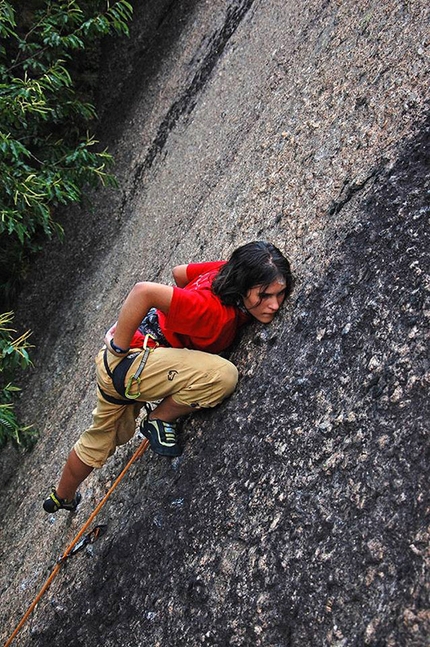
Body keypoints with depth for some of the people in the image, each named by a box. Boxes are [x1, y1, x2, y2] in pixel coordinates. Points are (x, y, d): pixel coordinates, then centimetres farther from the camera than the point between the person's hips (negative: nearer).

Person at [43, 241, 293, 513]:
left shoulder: (230, 272, -10)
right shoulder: (215, 312, -33)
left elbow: (180, 272, 6)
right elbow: (144, 291, -41)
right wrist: (118, 349, -29)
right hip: (129, 359, -9)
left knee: (100, 441, 31)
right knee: (223, 375, -29)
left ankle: (61, 498, 55)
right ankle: (159, 420, -4)